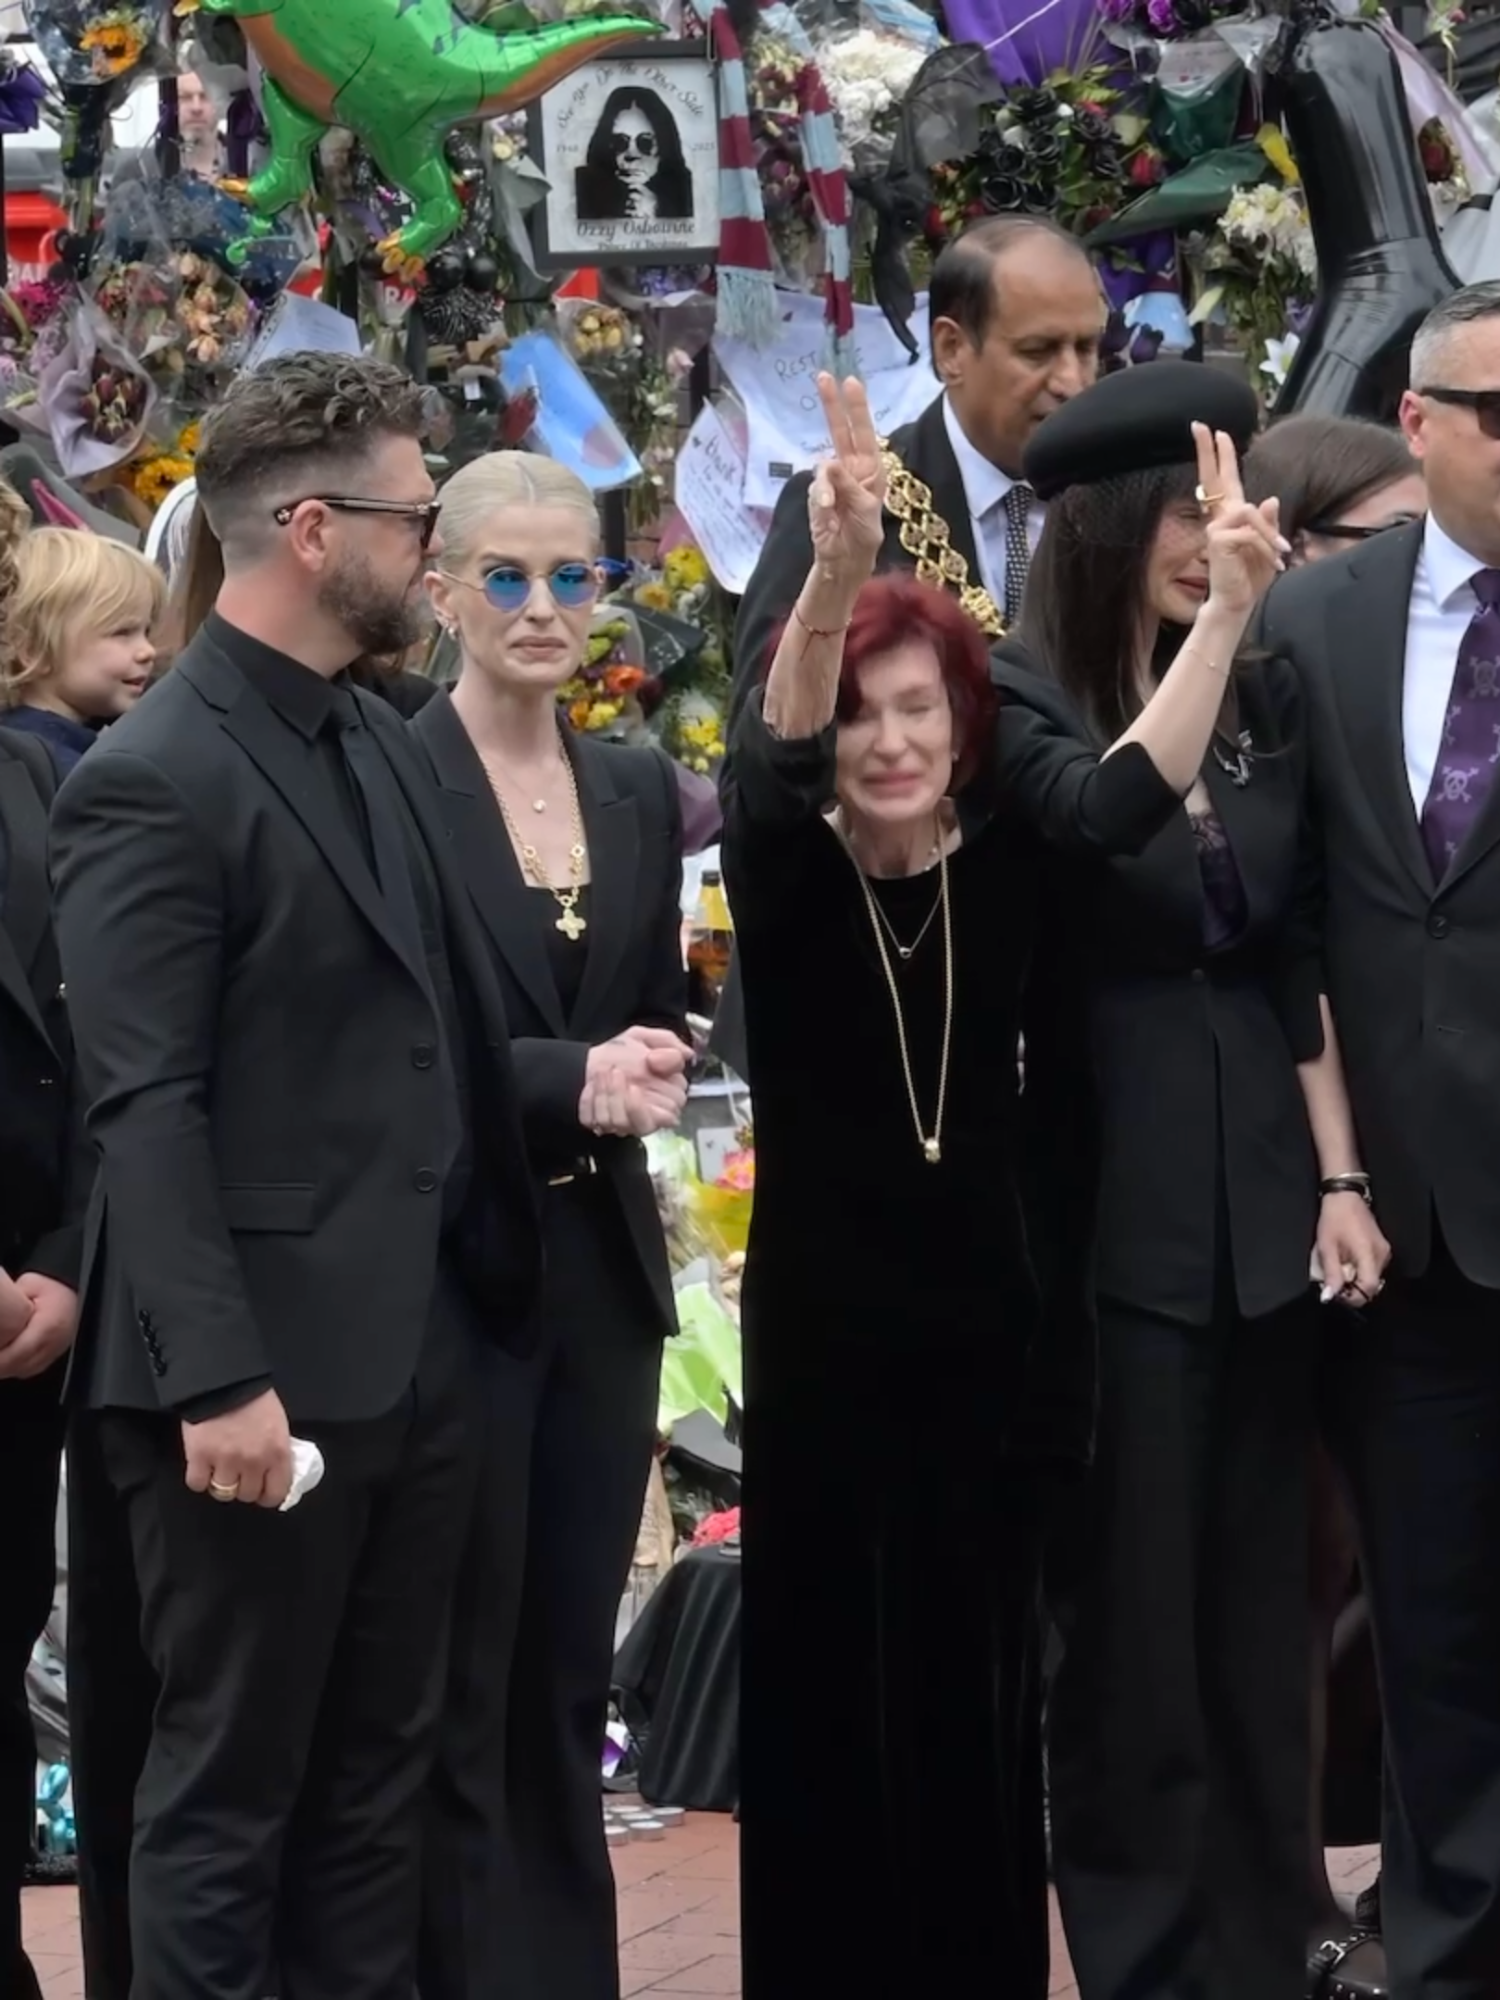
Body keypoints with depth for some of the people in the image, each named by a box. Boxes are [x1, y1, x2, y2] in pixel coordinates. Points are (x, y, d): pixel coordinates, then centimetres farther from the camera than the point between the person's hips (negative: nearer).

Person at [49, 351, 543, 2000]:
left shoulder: (377, 742, 13)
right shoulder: (150, 782, -14)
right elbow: (144, 1111, -19)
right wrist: (216, 1378, -23)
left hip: (418, 1353, 9)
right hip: (264, 1374, -8)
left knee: (379, 1775, 15)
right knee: (228, 1790, 2)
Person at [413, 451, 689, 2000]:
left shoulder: (638, 791, 12)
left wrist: (652, 1067, -3)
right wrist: (568, 1080, -22)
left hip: (602, 1261, 6)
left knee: (571, 1667, 11)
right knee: (455, 1675, -1)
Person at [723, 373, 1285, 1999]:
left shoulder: (1007, 836, -5)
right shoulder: (780, 856, -9)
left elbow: (1131, 794, -24)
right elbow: (775, 756, -31)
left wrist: (1228, 603, -35)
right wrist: (837, 571, -49)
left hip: (991, 1299, 2)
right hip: (827, 1309, -1)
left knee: (975, 1659, 8)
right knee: (828, 1660, 3)